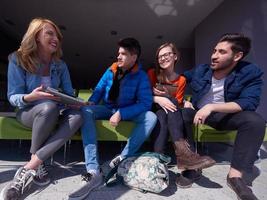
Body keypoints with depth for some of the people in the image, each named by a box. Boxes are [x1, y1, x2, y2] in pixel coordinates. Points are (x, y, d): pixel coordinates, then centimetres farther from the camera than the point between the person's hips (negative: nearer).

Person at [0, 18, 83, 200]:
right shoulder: (18, 59, -7)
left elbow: (69, 94, 4)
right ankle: (38, 164, -13)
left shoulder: (60, 65, 4)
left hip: (54, 115, 3)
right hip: (28, 112, -3)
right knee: (49, 107, -38)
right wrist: (30, 97, -32)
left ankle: (28, 169, -27)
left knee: (77, 115, -30)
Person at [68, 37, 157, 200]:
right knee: (86, 111, -27)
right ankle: (94, 171, -36)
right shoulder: (111, 70, 1)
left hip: (128, 112, -2)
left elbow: (146, 102, -19)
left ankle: (122, 159, -24)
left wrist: (121, 113, -30)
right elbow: (99, 88, 5)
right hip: (107, 109, 3)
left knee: (151, 117, -28)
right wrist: (91, 102, -17)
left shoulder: (141, 76, -10)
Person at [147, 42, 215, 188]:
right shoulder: (152, 73, 2)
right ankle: (182, 150, -42)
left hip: (169, 114, 1)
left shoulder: (181, 80, 4)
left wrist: (163, 95, -18)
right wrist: (158, 99, -29)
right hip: (153, 111, -1)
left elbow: (177, 104, -1)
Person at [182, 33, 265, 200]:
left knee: (255, 120, -28)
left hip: (225, 116, -1)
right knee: (180, 114, -29)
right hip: (198, 113, 1)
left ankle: (235, 174, -21)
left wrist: (212, 107, -34)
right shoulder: (200, 70, -3)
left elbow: (249, 103, -22)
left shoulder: (251, 73, -10)